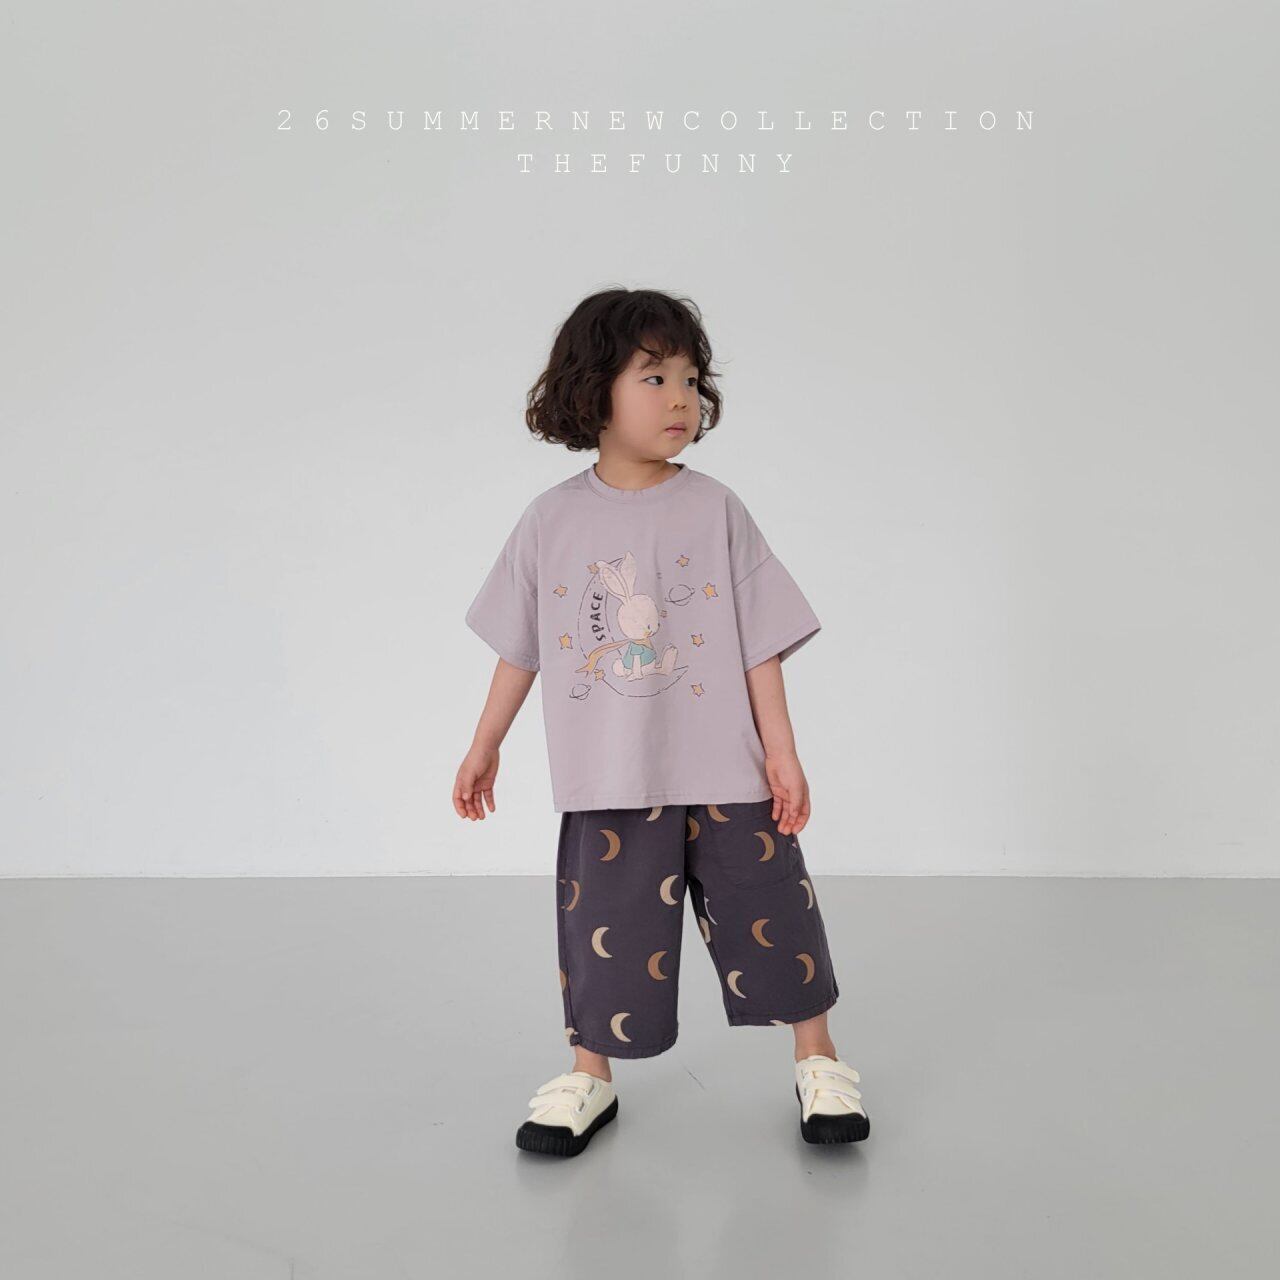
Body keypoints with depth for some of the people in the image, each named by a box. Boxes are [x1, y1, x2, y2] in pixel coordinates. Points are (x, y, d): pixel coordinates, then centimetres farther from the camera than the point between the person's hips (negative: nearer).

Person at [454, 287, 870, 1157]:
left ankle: (820, 1063, 29)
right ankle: (590, 1079, 31)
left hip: (724, 774, 0)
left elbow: (761, 639, -3)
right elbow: (521, 646, 8)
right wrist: (485, 748, 12)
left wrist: (782, 751, -5)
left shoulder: (714, 509, -5)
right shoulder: (553, 520, -2)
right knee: (603, 929, 10)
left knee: (771, 913, 8)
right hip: (608, 782, 1)